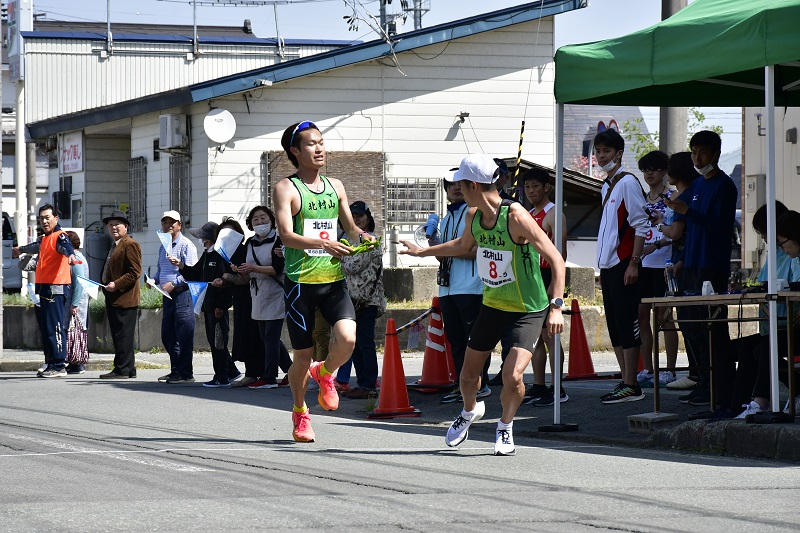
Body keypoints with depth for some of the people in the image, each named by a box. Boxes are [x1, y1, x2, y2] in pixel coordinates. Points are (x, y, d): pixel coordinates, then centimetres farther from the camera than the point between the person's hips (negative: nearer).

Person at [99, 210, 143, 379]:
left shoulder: (130, 245, -10)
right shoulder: (115, 245, 22)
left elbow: (135, 272, -17)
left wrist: (116, 284, -21)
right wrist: (105, 284, 16)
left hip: (124, 298, -11)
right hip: (114, 299, 11)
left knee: (122, 335, -9)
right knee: (119, 335, 11)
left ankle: (121, 370, -8)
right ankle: (129, 369, 16)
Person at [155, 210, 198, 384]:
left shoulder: (186, 245, -7)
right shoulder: (163, 247, 19)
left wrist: (173, 284, -20)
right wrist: (154, 280, 6)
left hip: (182, 293, -9)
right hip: (168, 296, 9)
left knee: (184, 336, -7)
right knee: (167, 335, 10)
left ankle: (185, 373, -5)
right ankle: (175, 370, 18)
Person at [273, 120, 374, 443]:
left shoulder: (335, 186, 13)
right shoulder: (286, 188, -4)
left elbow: (350, 227, 23)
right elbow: (286, 236, -16)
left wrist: (361, 236, 0)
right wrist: (324, 244, -30)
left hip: (333, 280, 4)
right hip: (300, 281, -4)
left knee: (347, 338, -19)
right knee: (303, 356, 2)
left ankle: (325, 373, 14)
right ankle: (299, 412, 28)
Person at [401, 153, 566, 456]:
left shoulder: (516, 216, -24)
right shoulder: (473, 215, -2)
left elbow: (556, 259, -24)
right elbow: (463, 245, 24)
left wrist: (556, 307, -30)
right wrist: (423, 252, 31)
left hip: (529, 310, -6)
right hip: (492, 304, 6)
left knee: (512, 376, -20)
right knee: (468, 374, 11)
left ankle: (505, 427, 9)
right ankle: (470, 411, 45)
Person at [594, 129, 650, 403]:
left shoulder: (627, 182, -8)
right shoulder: (606, 187, 18)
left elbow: (641, 225, -13)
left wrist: (634, 263, -18)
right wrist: (603, 268, 18)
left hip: (623, 265, -9)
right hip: (608, 265, 9)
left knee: (626, 324, -8)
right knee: (615, 327, 9)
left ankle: (631, 386, -7)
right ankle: (626, 381, 14)